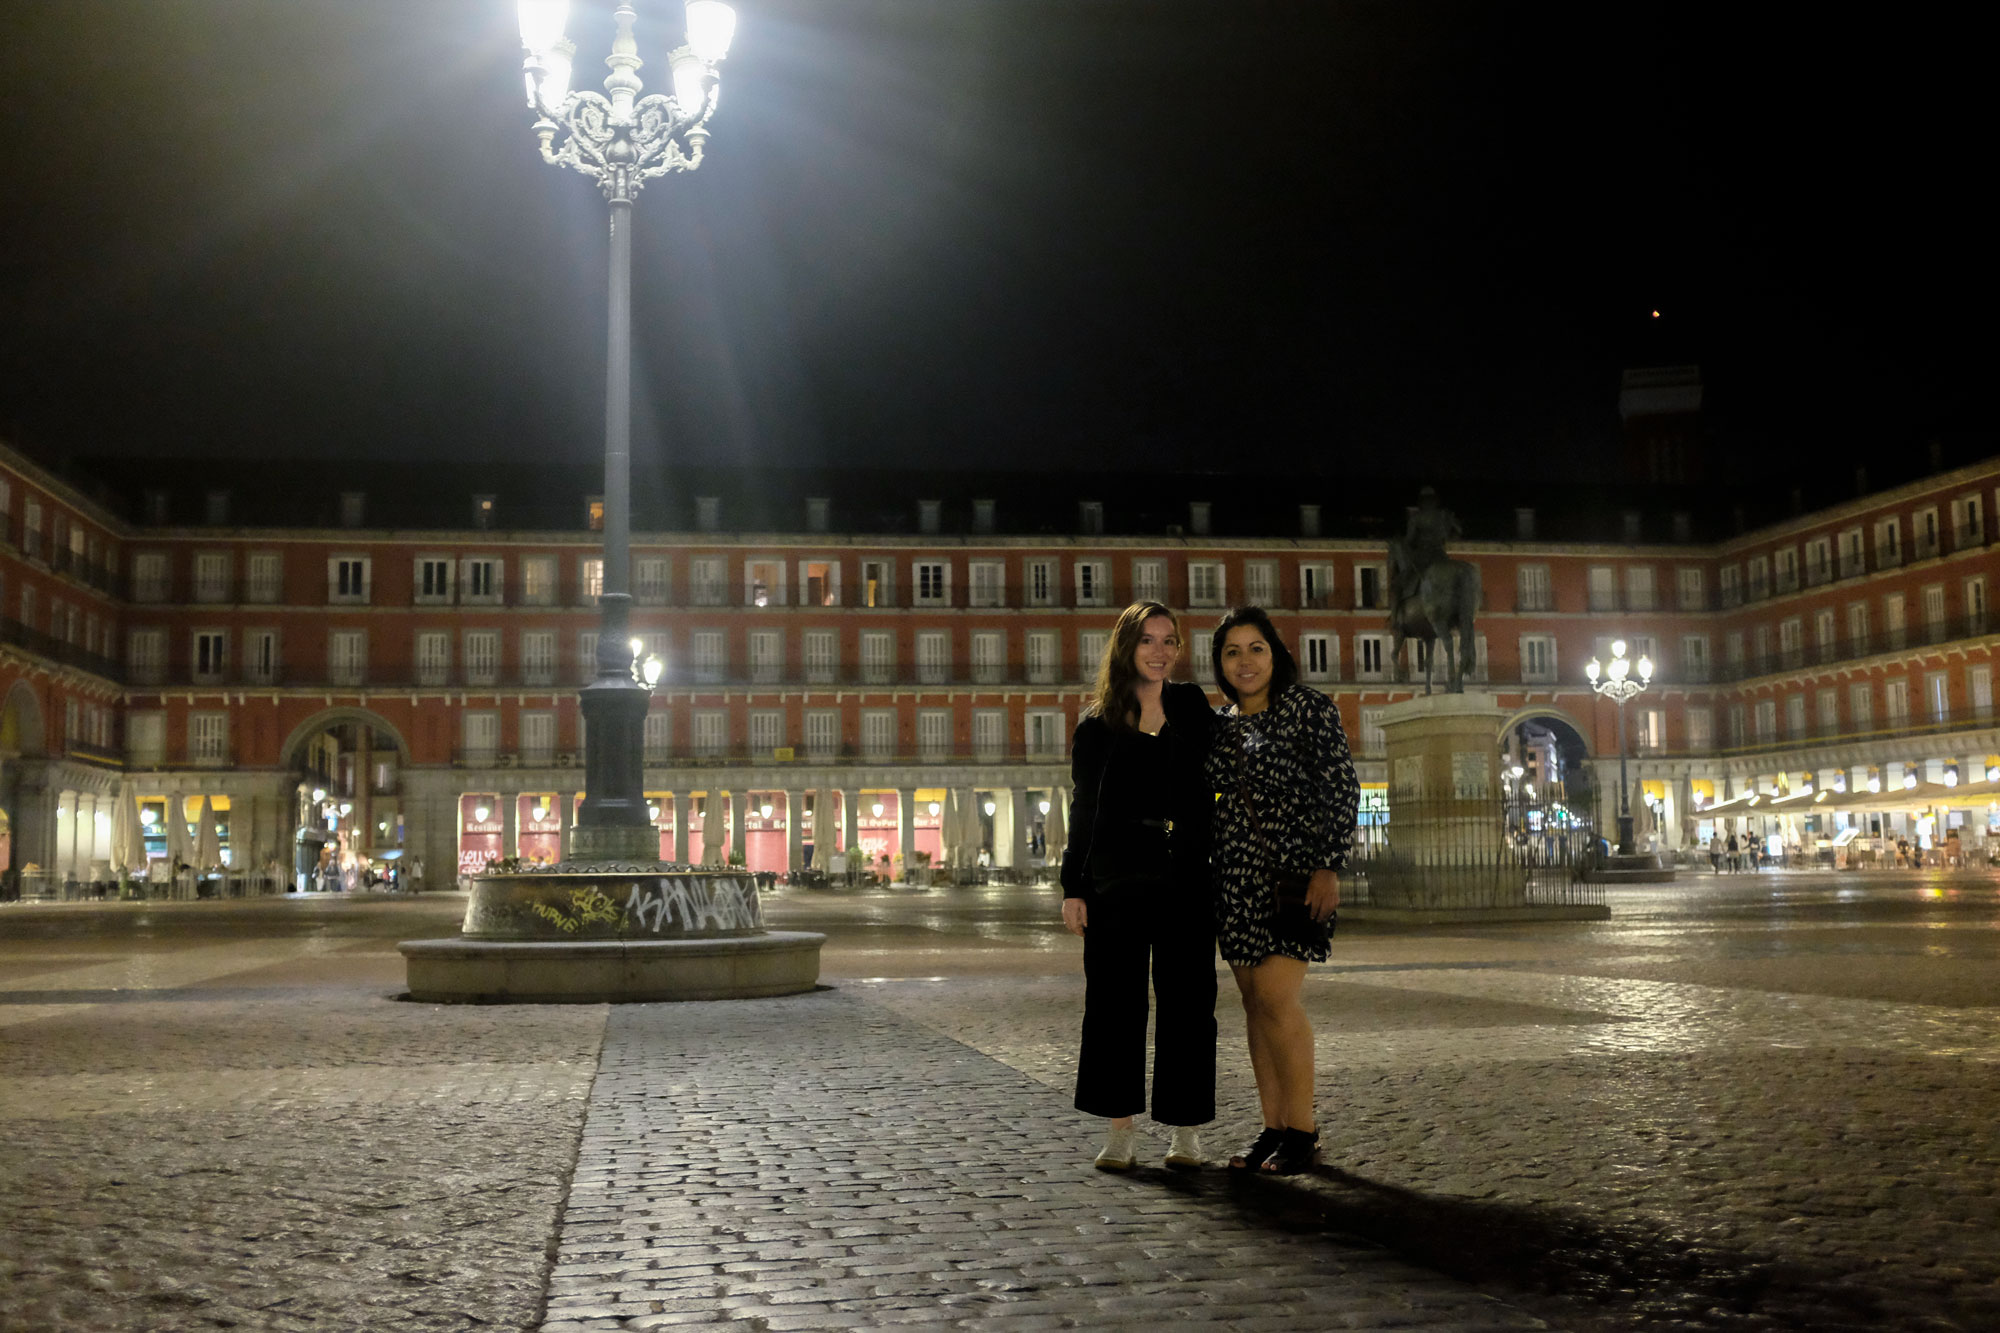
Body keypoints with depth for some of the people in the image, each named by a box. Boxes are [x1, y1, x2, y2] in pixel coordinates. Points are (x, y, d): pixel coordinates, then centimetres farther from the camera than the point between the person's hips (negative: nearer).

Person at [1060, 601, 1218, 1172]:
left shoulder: (1193, 707, 9)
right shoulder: (1097, 723, 6)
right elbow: (1082, 809, 7)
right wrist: (1073, 887, 1)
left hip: (1186, 879, 1)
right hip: (1116, 882, 0)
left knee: (1186, 1001, 3)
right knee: (1115, 1001, 1)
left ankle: (1186, 1131, 12)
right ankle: (1120, 1130, 11)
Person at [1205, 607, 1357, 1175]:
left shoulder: (1309, 707, -2)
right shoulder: (1220, 724, 14)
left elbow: (1342, 789, -7)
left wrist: (1328, 867, -14)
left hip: (1295, 870, -6)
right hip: (1237, 874, 6)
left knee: (1276, 996, -14)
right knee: (1254, 1001, 6)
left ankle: (1303, 1130, -3)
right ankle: (1273, 1128, 13)